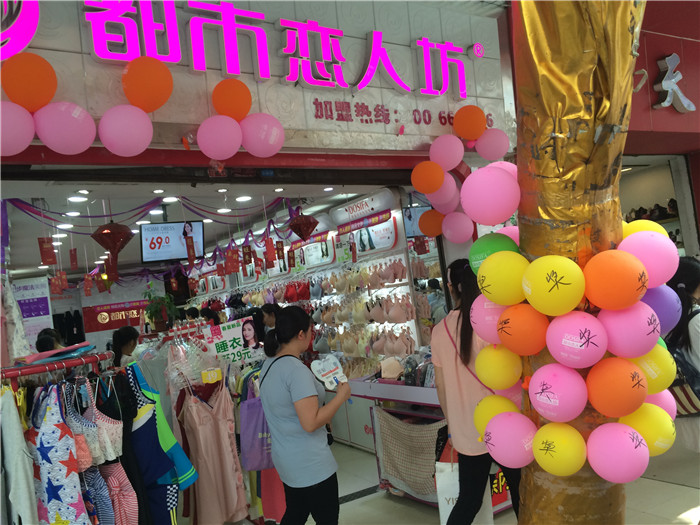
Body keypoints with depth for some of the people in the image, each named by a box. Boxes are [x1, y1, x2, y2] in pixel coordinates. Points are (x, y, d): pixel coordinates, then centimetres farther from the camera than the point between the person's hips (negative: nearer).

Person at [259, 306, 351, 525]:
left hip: (286, 458, 9)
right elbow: (310, 423, -28)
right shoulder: (297, 369, -25)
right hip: (310, 463, -8)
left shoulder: (268, 365, 4)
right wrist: (341, 396, -17)